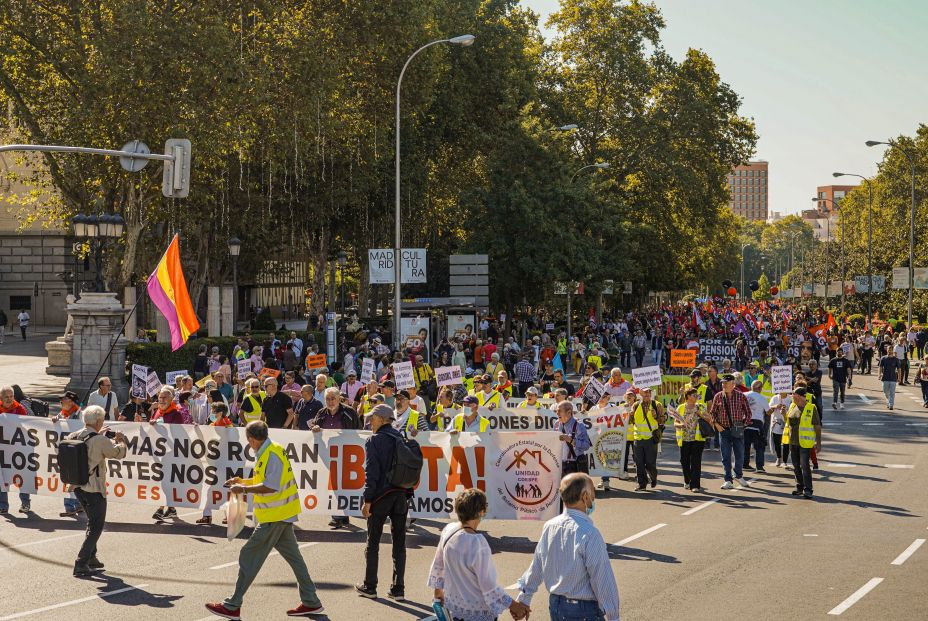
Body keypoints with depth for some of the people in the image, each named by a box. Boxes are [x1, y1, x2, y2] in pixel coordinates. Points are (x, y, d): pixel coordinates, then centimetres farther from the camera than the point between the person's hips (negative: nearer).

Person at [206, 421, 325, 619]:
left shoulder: (272, 455, -19)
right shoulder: (266, 453, 13)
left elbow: (271, 486, -25)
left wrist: (244, 489, -18)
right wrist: (242, 481, 16)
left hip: (274, 516, -10)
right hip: (281, 514, 10)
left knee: (249, 557, -5)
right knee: (293, 556, 13)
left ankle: (233, 607, 0)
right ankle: (311, 602, 18)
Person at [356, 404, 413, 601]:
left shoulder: (374, 441, -7)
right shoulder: (402, 439, 9)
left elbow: (372, 472, -13)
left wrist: (367, 500, -11)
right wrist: (407, 492, 11)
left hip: (381, 496, -5)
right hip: (401, 495, 5)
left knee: (373, 543, 7)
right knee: (399, 543, 8)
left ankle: (369, 587, 13)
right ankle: (398, 589, 8)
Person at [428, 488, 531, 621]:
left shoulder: (448, 530, -8)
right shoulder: (477, 544, -29)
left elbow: (438, 564, 7)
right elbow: (488, 585, -23)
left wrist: (438, 588, 24)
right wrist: (513, 605, -14)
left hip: (454, 604, 7)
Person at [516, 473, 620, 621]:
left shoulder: (549, 527, -1)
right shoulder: (589, 534, -22)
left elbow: (536, 567, 10)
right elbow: (603, 580, -19)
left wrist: (523, 599, 22)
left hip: (555, 604, 7)